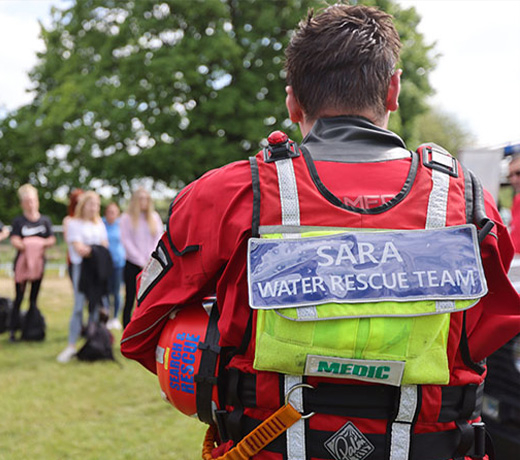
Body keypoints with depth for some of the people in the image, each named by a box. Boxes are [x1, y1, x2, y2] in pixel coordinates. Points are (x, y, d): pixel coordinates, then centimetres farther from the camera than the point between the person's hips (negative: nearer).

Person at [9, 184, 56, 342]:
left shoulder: (45, 220, 6)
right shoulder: (18, 221, -1)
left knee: (34, 297, 8)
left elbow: (52, 240, 2)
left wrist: (42, 243, -16)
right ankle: (13, 330, -1)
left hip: (38, 262, 3)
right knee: (19, 297, -4)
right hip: (22, 262, -3)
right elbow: (15, 241, -12)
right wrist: (26, 246, -26)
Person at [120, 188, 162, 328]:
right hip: (133, 265, -2)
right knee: (130, 299, -1)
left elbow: (159, 238, 7)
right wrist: (141, 261, -9)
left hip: (151, 265, 2)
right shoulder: (127, 218, 3)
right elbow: (126, 241, -3)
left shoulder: (155, 217, 11)